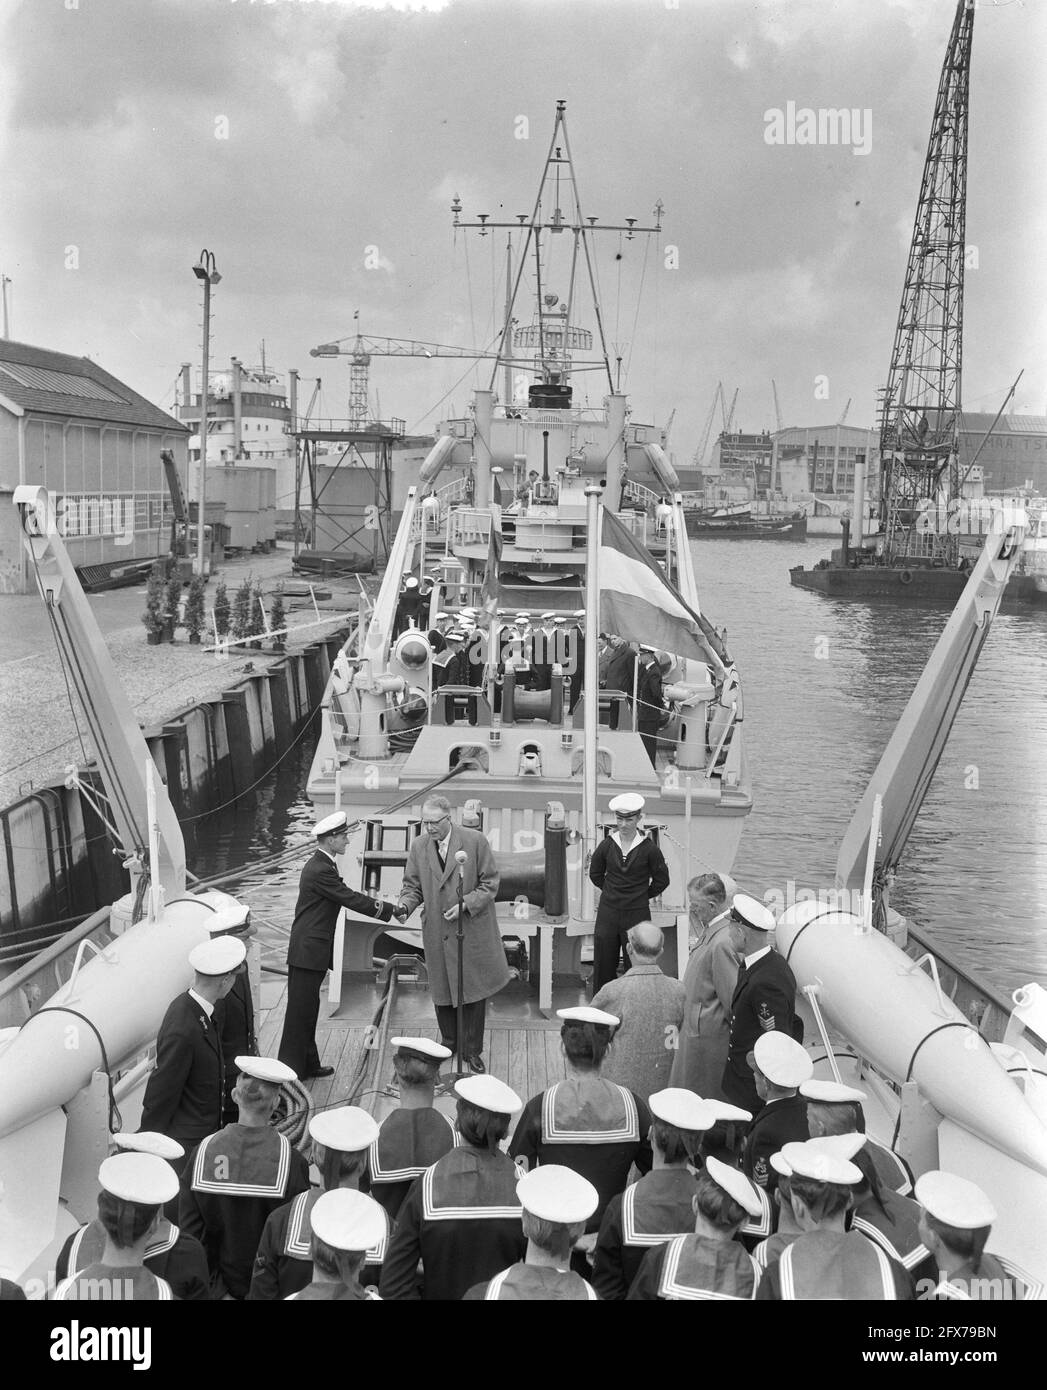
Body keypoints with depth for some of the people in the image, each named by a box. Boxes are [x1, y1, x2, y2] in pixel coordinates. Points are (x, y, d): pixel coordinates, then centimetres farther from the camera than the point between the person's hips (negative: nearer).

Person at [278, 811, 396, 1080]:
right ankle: (291, 1068, 5)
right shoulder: (320, 870, -20)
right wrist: (389, 909, -10)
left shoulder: (322, 865, 13)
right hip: (308, 951, -10)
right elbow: (351, 899, -18)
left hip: (311, 950, 10)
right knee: (300, 1010, -3)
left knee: (307, 1010, 17)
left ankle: (308, 1064, 27)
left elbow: (347, 897, 16)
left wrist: (376, 905, 6)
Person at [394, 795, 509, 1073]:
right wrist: (404, 905, -13)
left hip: (472, 929, -3)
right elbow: (413, 886, 7)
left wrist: (466, 904, -19)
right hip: (437, 932, 3)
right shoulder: (418, 846, 0)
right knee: (442, 990, 12)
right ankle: (449, 1042, 31)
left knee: (474, 989, 5)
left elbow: (490, 884, -6)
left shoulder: (475, 841, -10)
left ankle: (472, 1050, 19)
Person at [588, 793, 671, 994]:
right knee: (603, 964, 6)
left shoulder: (649, 848, -7)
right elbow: (595, 873, 16)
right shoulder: (607, 845, 0)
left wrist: (642, 895, 6)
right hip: (608, 912, 2)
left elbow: (661, 880, 4)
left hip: (637, 914, -2)